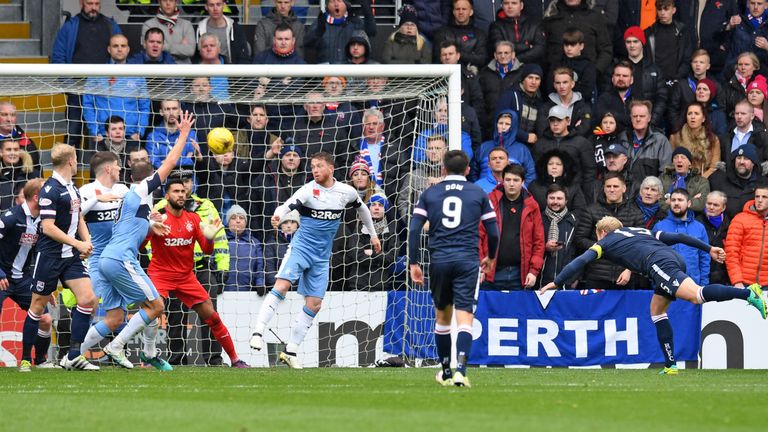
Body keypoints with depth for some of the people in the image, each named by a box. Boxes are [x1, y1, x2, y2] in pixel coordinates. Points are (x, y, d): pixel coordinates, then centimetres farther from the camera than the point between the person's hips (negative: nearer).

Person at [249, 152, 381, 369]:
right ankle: (258, 331, -25)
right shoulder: (309, 190, -11)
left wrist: (373, 234, 30)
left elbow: (361, 208, 23)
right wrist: (278, 214, -52)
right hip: (301, 247, -4)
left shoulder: (346, 192, 2)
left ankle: (290, 351, 10)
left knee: (314, 304, 2)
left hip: (322, 257, 4)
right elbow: (289, 204, -29)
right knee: (282, 285, -25)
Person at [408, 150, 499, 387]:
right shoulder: (478, 194, 7)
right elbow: (493, 232, 7)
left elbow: (414, 229, 1)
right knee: (465, 318, -6)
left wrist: (414, 263, 5)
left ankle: (445, 372, 27)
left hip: (439, 260, 2)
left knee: (442, 316, 18)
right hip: (467, 261, -2)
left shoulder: (430, 194, 9)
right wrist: (490, 258, 25)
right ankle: (460, 370, -24)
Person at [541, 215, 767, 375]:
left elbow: (581, 262, 13)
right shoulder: (641, 231, 37)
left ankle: (747, 292, -42)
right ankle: (670, 365, 11)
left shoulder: (606, 241, 22)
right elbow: (678, 236, 30)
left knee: (697, 295, -24)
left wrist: (557, 283, 21)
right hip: (675, 259, 8)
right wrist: (708, 248, 29)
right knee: (657, 311, 19)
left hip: (660, 264, -8)